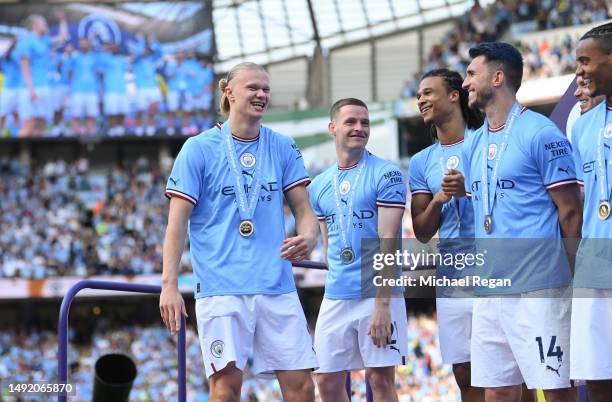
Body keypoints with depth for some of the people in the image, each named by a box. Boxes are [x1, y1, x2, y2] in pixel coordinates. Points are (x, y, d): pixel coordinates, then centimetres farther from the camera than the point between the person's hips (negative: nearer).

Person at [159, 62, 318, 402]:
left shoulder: (283, 147, 11)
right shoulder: (199, 149, 1)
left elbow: (304, 210, 12)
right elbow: (177, 221, -1)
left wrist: (308, 237, -12)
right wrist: (169, 285, -9)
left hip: (277, 284, 3)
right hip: (221, 286, -3)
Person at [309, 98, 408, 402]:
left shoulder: (386, 174, -4)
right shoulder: (320, 185, 13)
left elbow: (387, 242, -11)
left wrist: (382, 304, -18)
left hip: (378, 294, -5)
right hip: (335, 297, 5)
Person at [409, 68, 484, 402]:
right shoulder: (421, 163, 15)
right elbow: (422, 232, 13)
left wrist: (470, 189, -16)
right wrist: (439, 199, -6)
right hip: (452, 280, 4)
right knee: (465, 373, 5)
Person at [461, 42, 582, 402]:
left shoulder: (540, 134, -6)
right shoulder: (474, 146, 16)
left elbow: (570, 212, -7)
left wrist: (578, 279, -9)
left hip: (538, 289, -7)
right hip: (489, 290, 7)